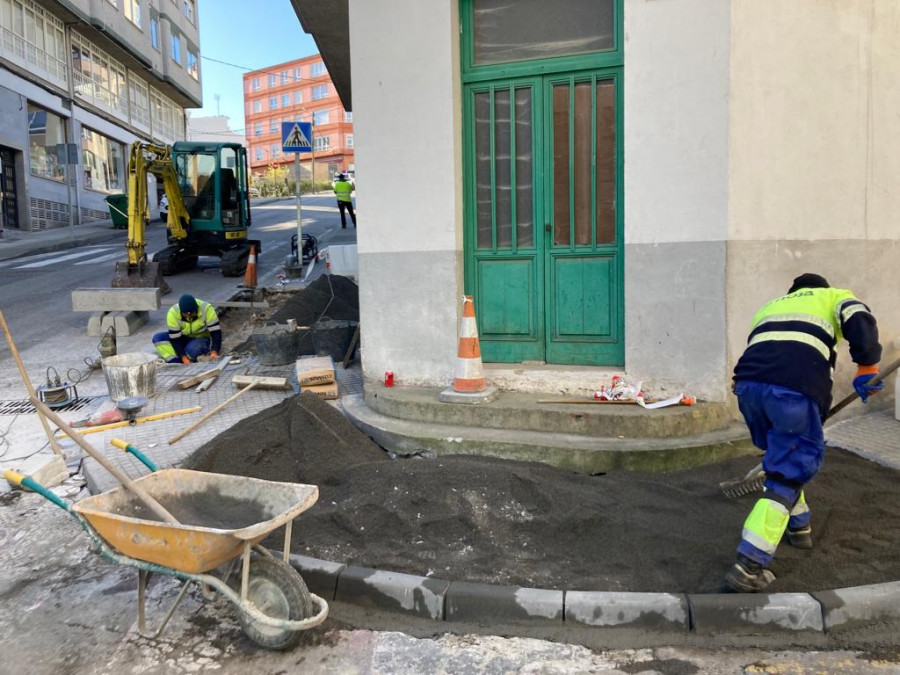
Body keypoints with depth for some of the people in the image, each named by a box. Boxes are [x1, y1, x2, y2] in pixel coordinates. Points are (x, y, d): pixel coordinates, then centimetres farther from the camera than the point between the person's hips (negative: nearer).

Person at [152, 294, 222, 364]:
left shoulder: (207, 309, -26)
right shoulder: (173, 313, -24)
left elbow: (215, 331, -25)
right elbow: (175, 338, -22)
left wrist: (214, 352, -38)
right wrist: (183, 357, -32)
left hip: (201, 339, -3)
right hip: (183, 338, 3)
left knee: (192, 349, -38)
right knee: (158, 338, -22)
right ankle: (177, 364, -28)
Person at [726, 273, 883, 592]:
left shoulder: (769, 307, 38)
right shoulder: (835, 297, 26)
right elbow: (861, 323, 3)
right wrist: (866, 370, 8)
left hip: (748, 383, 5)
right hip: (794, 389, -5)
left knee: (784, 455, 29)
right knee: (789, 472, 0)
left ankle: (798, 526, 39)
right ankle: (750, 565, -7)